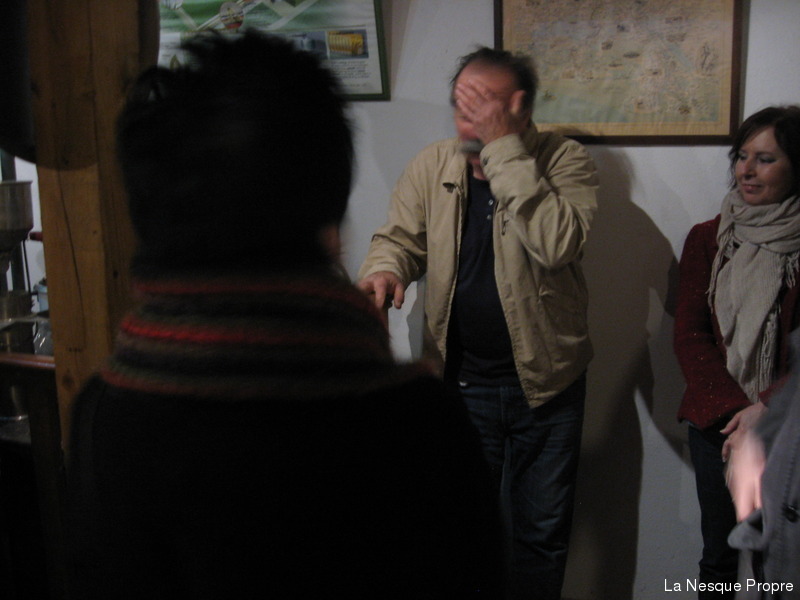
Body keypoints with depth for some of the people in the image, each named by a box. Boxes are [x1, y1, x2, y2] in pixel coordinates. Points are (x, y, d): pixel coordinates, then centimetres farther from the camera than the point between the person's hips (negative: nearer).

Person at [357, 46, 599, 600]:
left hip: (545, 382, -2)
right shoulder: (433, 165, -2)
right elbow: (400, 237, 4)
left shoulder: (566, 161, -12)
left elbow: (557, 244, -29)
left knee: (543, 532, 15)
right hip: (461, 380, 2)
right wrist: (384, 270, -20)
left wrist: (503, 148, -30)